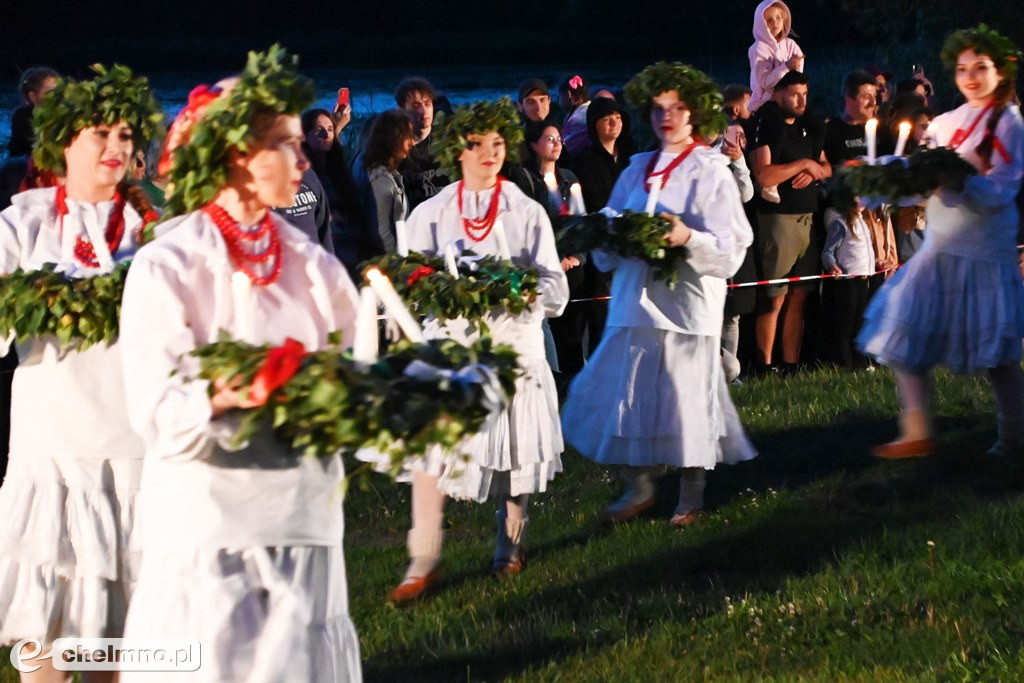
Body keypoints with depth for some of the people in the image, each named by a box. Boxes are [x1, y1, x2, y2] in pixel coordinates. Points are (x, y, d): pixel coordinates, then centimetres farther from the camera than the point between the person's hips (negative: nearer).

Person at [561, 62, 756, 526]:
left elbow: (730, 250, -9)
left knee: (686, 397, -1)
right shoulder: (638, 169, 15)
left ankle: (691, 496, 14)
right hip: (634, 303, 5)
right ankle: (637, 487, 19)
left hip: (686, 304, -5)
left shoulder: (711, 172, -1)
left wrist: (688, 237, -25)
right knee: (625, 394, 3)